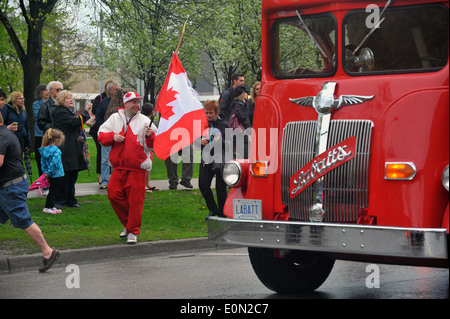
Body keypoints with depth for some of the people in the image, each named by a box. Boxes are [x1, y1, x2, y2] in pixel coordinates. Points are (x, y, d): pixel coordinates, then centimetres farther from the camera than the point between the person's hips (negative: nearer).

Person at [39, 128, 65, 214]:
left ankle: (52, 207, 24)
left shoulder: (44, 150, 6)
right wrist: (49, 172, -19)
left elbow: (43, 162, 11)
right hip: (57, 174, -8)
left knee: (52, 191, 17)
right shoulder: (56, 150, -20)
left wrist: (45, 172, 12)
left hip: (51, 175, 8)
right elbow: (54, 162, -28)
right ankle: (47, 208, 5)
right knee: (52, 191, 1)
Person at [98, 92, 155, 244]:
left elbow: (153, 144, -1)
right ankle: (128, 223, 20)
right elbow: (101, 136, 11)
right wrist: (112, 136, -8)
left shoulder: (144, 121, 3)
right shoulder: (114, 118, 11)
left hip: (137, 168, -3)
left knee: (135, 199, -5)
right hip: (119, 167, 3)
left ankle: (133, 231, 6)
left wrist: (149, 136, -22)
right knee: (114, 195, -1)